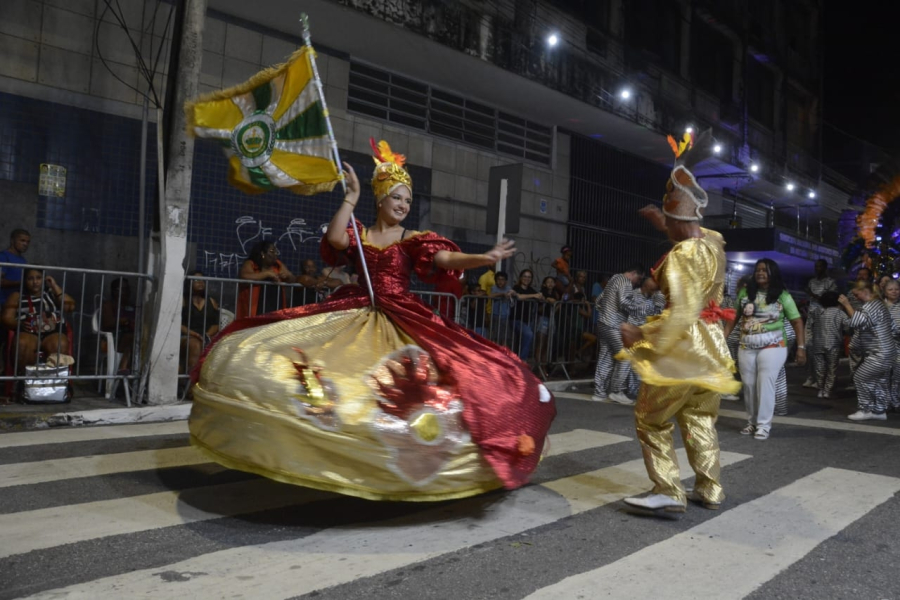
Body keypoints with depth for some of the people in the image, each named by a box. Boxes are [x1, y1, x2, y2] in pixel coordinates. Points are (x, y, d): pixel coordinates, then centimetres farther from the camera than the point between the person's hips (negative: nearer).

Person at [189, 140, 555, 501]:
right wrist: (351, 198, -9)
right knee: (348, 382, -9)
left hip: (402, 319, -1)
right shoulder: (358, 234, 10)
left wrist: (483, 259, -27)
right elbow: (334, 239, -11)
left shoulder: (413, 240, 4)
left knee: (400, 390, -13)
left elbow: (446, 258, -11)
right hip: (357, 315, 2)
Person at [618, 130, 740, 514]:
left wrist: (643, 338, -18)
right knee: (700, 418, 17)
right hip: (710, 342, 9)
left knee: (651, 418, 2)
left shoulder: (681, 256, -22)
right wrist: (666, 227, 25)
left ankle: (670, 492, 2)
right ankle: (709, 490, 22)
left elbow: (682, 313, -26)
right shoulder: (713, 242, 2)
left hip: (684, 344, -9)